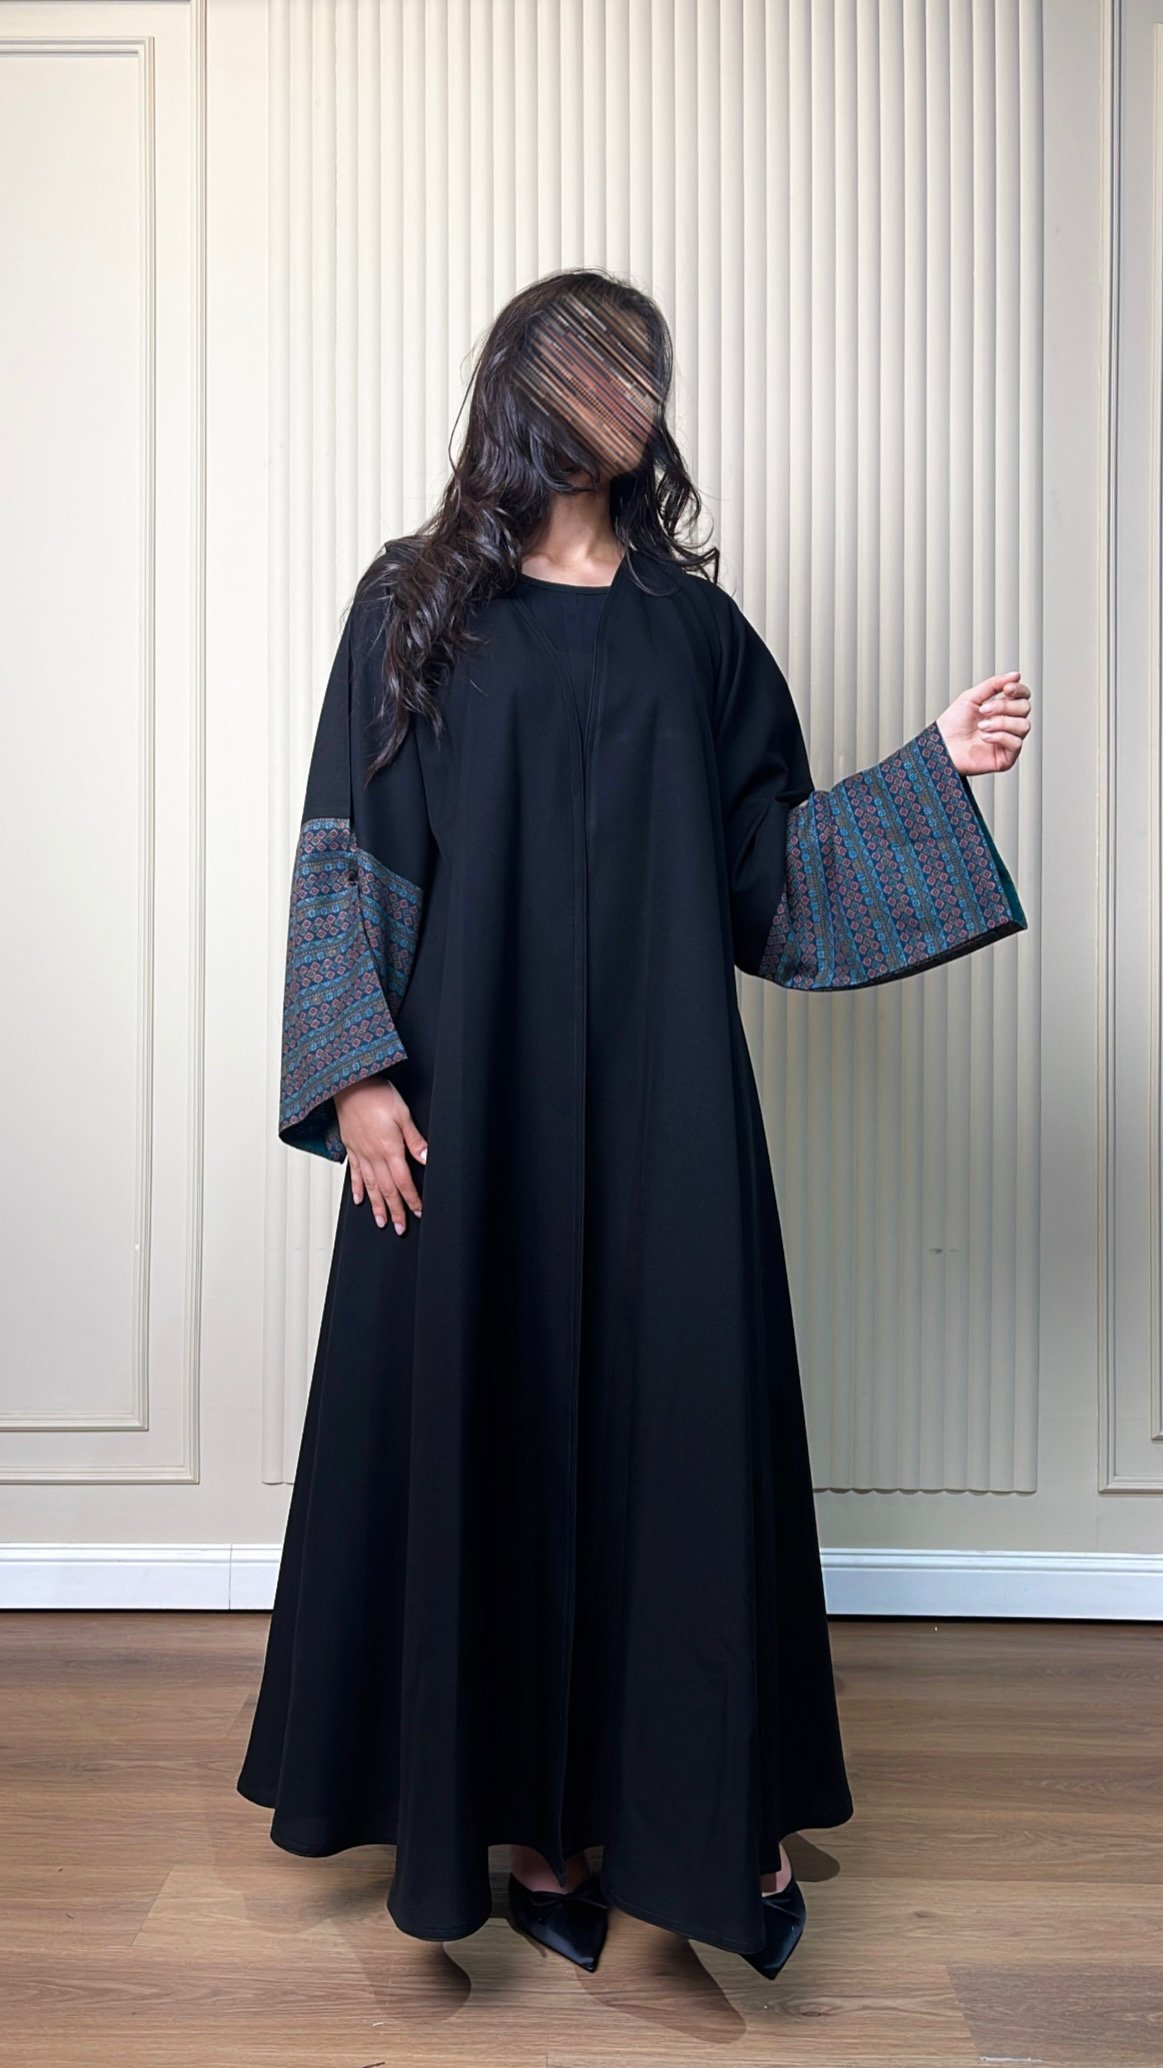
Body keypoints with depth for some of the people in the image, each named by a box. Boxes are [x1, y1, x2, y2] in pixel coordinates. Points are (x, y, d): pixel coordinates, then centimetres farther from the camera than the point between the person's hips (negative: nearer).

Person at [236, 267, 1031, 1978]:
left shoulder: (693, 622, 12)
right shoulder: (419, 601, 4)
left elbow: (766, 859, 10)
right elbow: (346, 851, -1)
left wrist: (936, 770, -1)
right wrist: (360, 1072, -10)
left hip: (661, 1094, 2)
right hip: (478, 1092, -2)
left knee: (681, 1407, 2)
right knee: (499, 1410, 2)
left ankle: (721, 1805, 18)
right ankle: (534, 1815, 18)